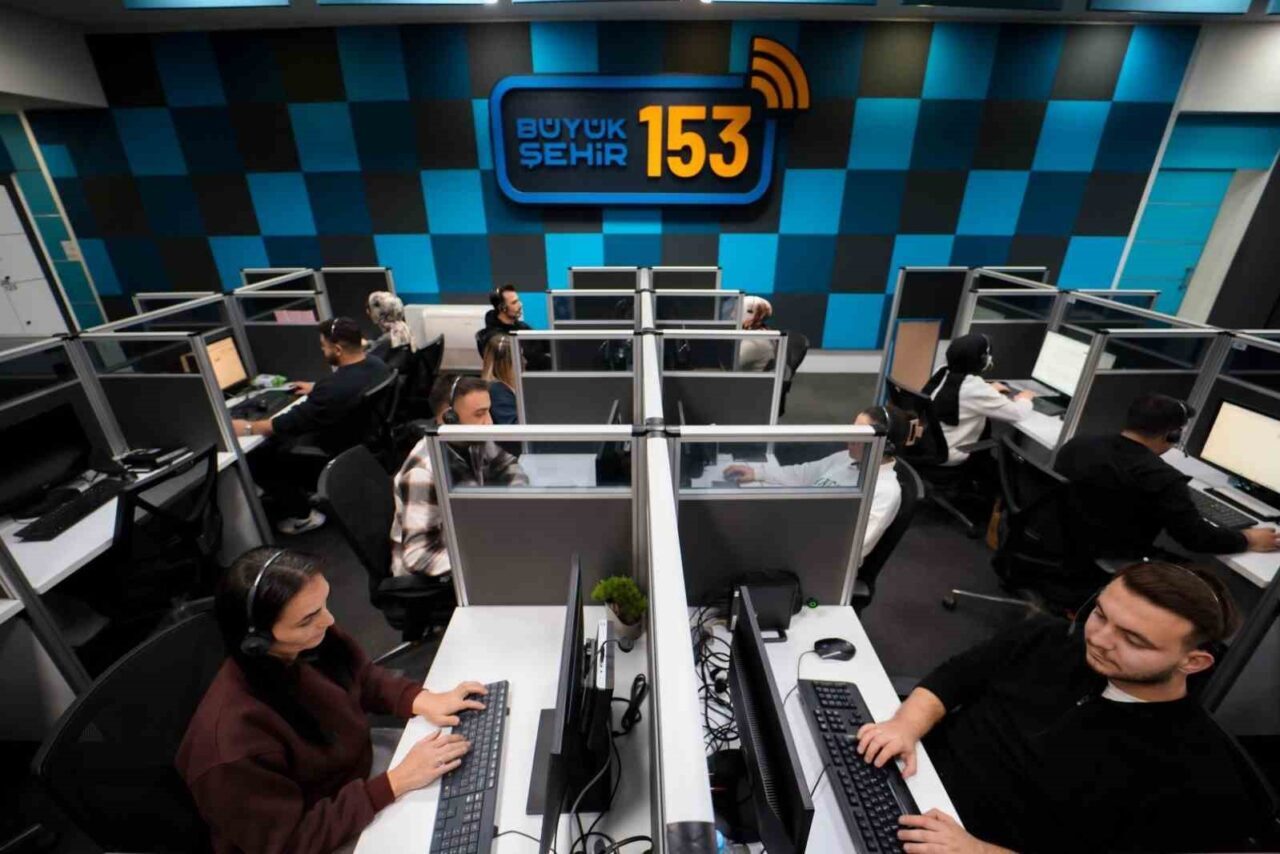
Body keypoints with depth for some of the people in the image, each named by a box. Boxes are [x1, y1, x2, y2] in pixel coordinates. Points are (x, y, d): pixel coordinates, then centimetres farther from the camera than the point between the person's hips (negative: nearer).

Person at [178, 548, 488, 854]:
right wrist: (396, 783, -29)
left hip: (358, 759, 6)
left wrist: (421, 700, -17)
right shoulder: (234, 737, -37)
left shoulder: (312, 639, -19)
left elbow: (364, 678, 0)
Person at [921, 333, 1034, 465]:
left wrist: (989, 390, 25)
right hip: (944, 457, -7)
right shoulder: (974, 386, -19)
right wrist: (1024, 399, 9)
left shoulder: (943, 372, 1)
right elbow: (1016, 414, -11)